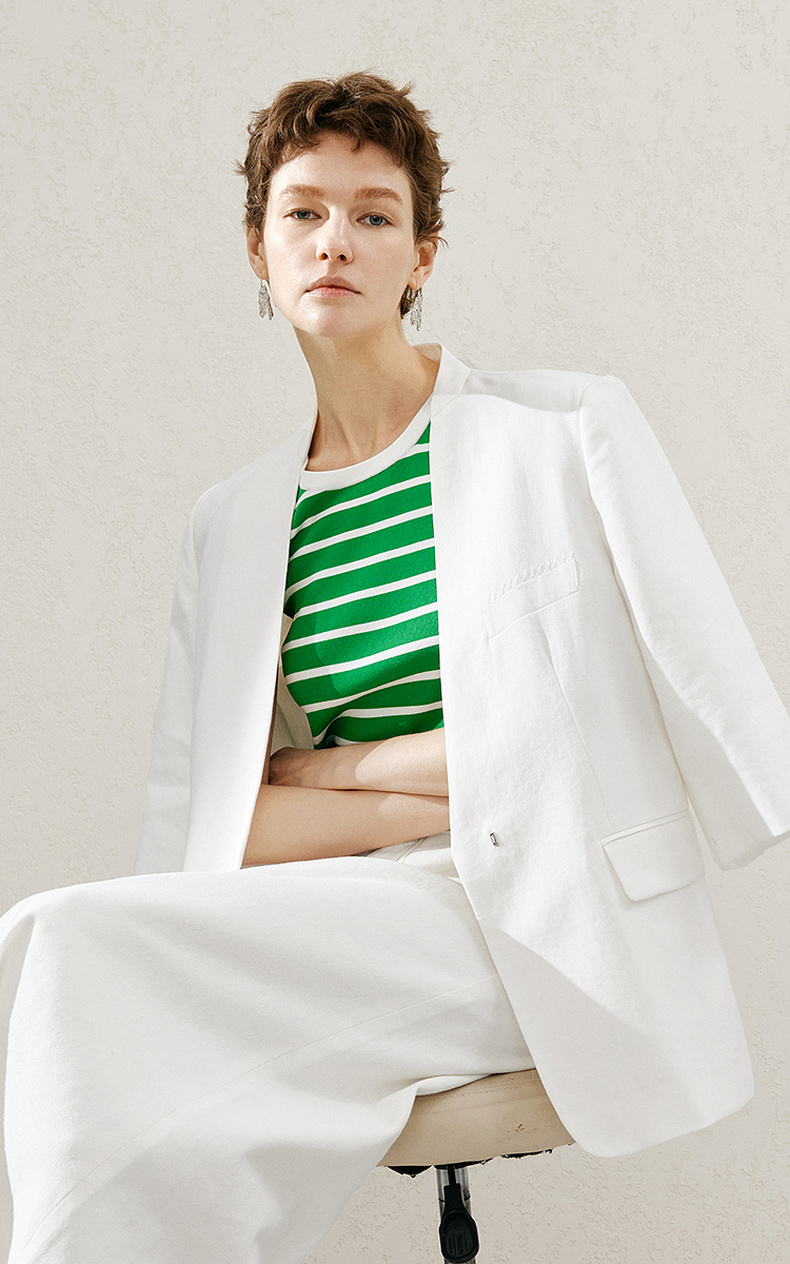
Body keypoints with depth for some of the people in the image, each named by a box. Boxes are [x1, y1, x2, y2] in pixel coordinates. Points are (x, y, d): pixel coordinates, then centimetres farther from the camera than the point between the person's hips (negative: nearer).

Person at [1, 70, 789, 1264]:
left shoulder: (567, 428, 4)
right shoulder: (233, 522, 15)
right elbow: (199, 830, 7)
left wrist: (350, 768, -3)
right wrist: (433, 798, -13)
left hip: (553, 930, -3)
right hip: (347, 936, 4)